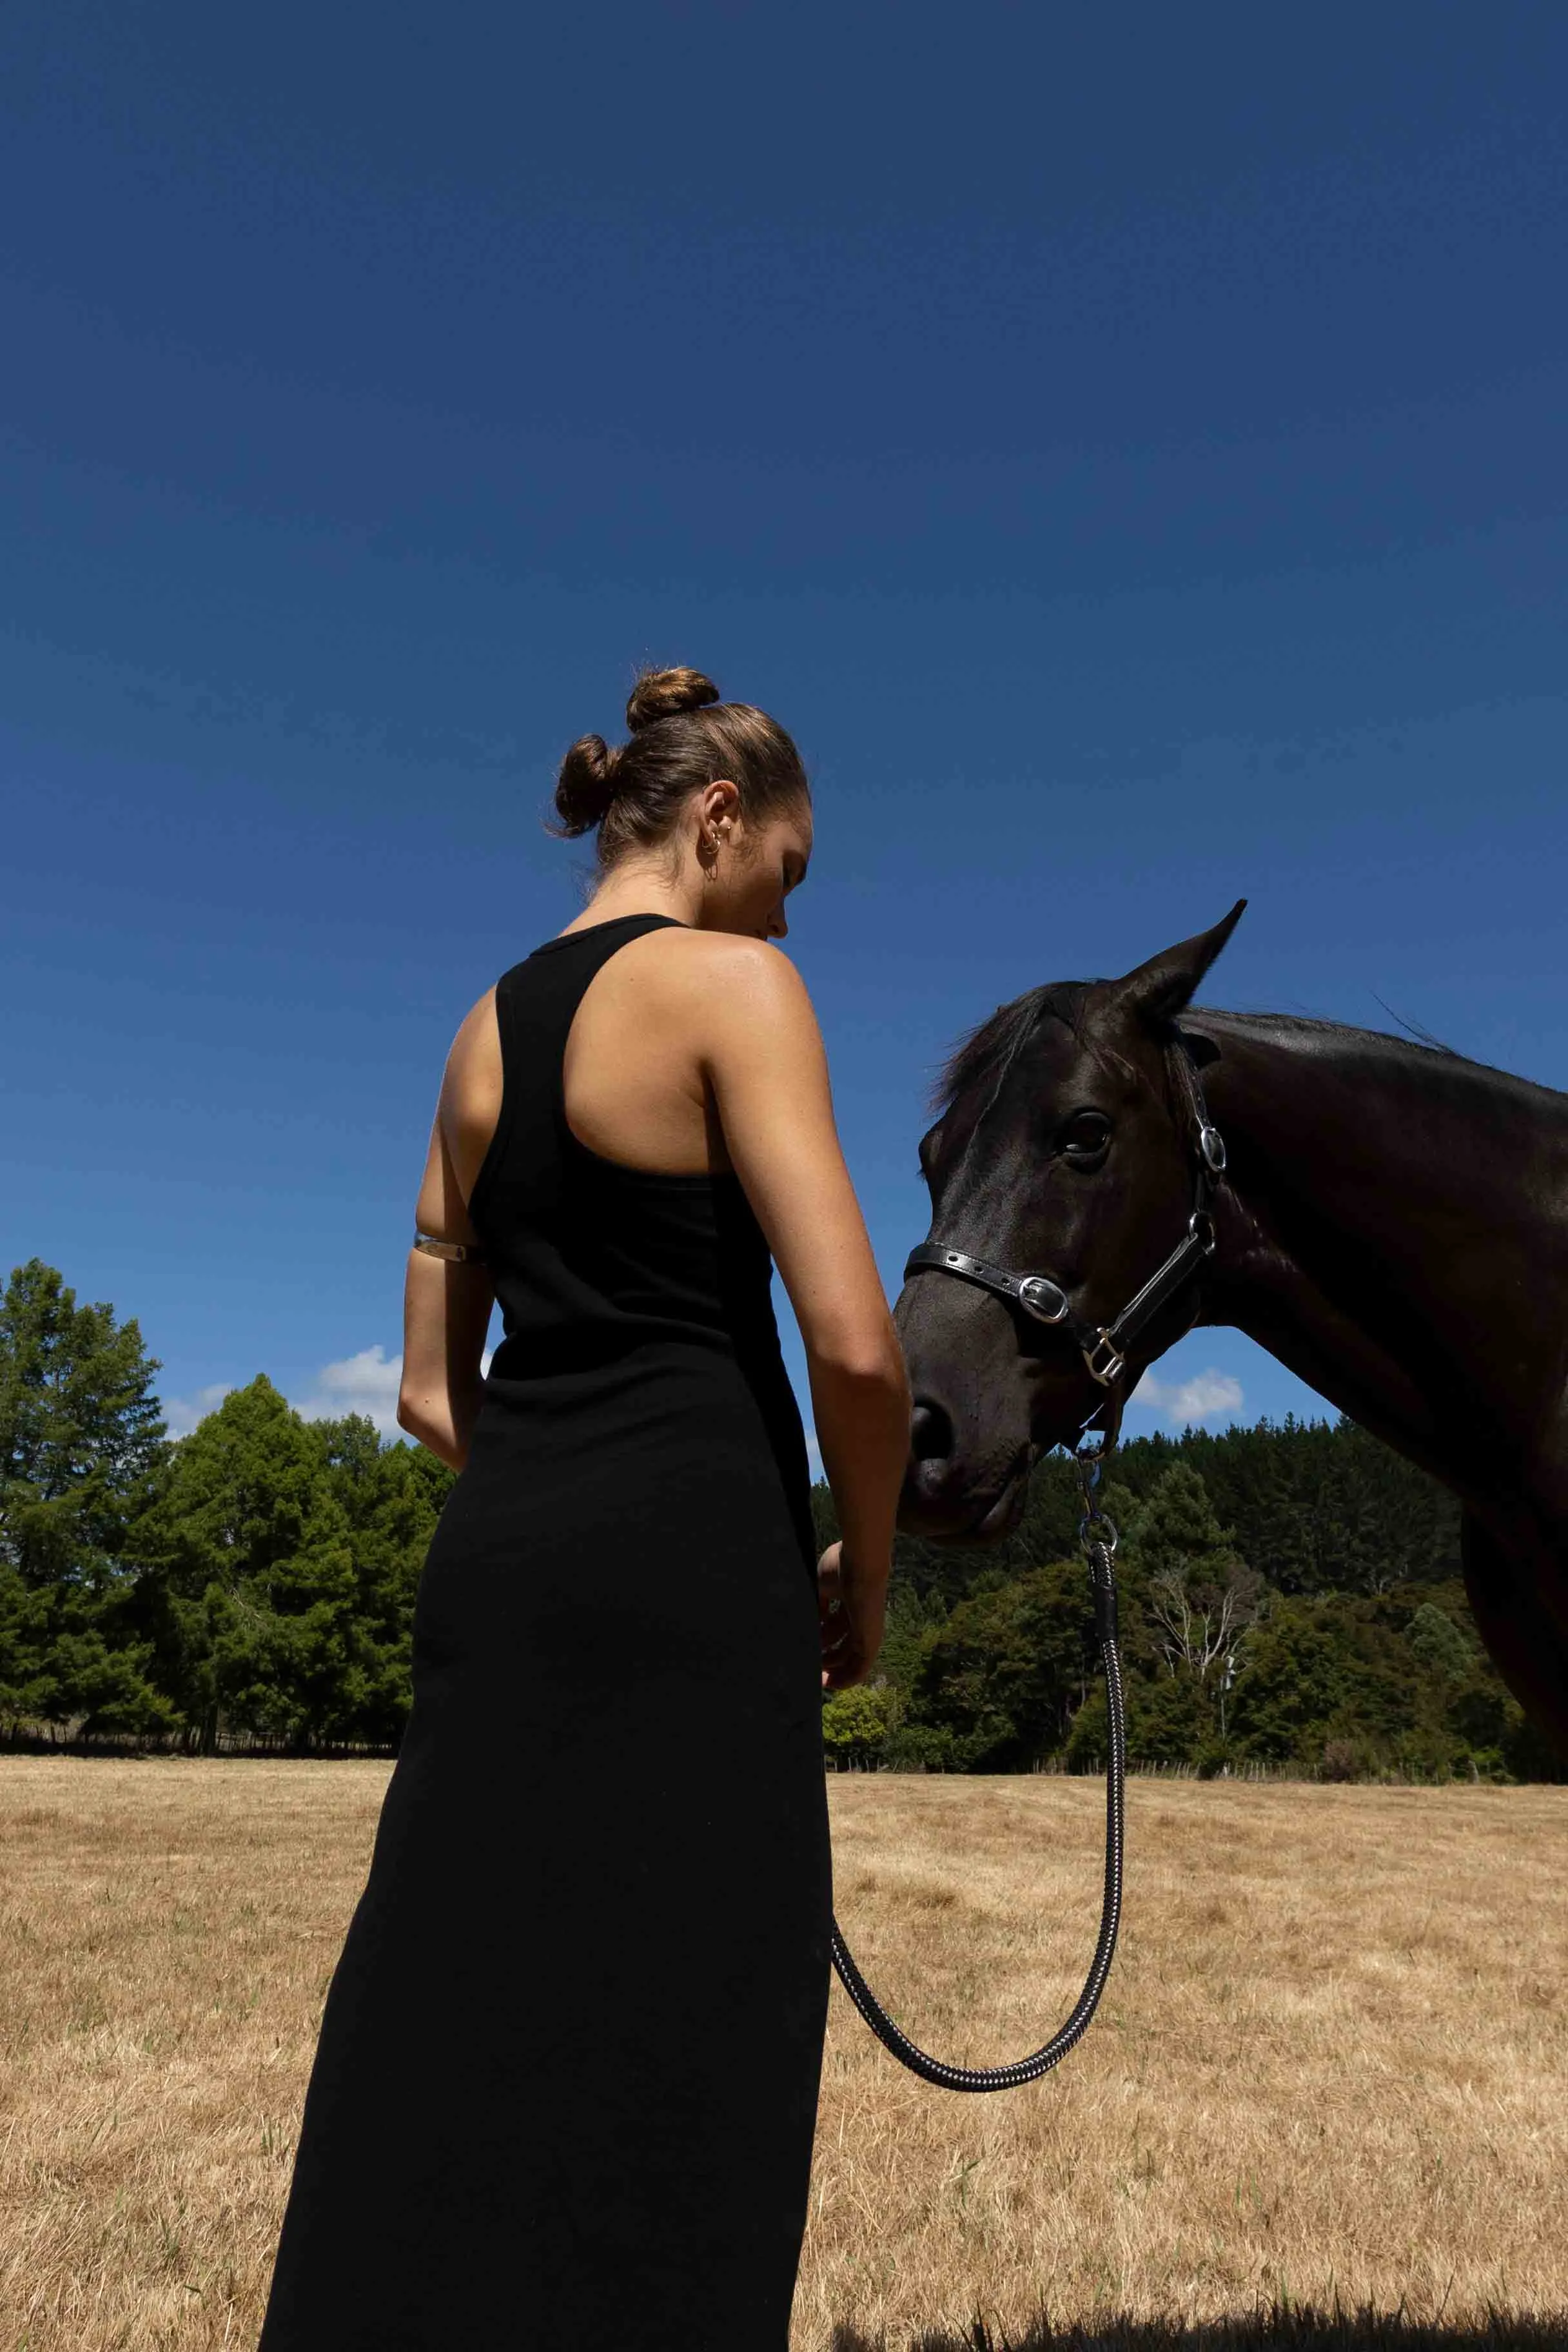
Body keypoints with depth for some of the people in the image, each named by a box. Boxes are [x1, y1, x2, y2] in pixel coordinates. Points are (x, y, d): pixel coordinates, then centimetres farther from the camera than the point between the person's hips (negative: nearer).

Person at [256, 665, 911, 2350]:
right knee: (671, 2074, 5)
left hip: (497, 1561, 7)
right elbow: (853, 1346, -16)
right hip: (689, 1573, -7)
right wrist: (863, 1578, -1)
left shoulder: (483, 1030, 14)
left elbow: (432, 1392, 15)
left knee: (444, 2054, 15)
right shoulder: (731, 981, -7)